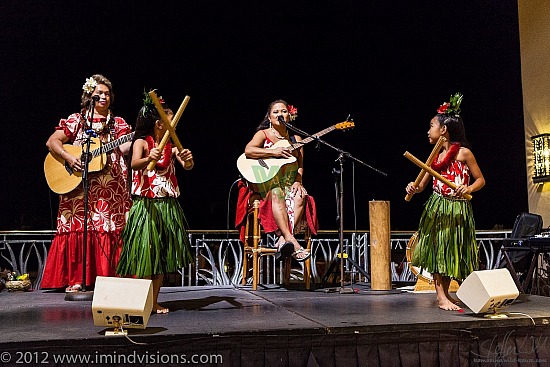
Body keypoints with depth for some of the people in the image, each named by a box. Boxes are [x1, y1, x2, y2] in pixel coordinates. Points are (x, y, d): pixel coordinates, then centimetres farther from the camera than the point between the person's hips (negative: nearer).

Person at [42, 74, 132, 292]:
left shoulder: (118, 124, 13)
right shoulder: (76, 120, 10)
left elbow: (123, 148, -3)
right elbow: (52, 142, 3)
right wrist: (68, 158, -13)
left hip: (110, 187, 1)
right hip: (79, 187, -1)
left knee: (109, 230, -3)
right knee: (78, 228, -4)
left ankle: (107, 279, 3)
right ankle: (75, 279, 2)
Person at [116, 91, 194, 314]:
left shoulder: (171, 147, 9)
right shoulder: (141, 142, -5)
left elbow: (187, 166, -6)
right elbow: (134, 164, -25)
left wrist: (188, 160, -30)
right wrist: (149, 159, -47)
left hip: (168, 206, 5)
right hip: (146, 205, -5)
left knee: (162, 256, 7)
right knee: (143, 256, -6)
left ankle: (154, 302, 16)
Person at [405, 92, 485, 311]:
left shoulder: (463, 153, -5)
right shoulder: (435, 155, 8)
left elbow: (481, 180, -1)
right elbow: (422, 184, 9)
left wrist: (469, 188, -21)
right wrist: (413, 188, -13)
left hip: (458, 210, -3)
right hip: (436, 208, 4)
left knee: (451, 252, 4)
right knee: (437, 250, -3)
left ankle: (445, 294, 16)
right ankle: (441, 296, 0)